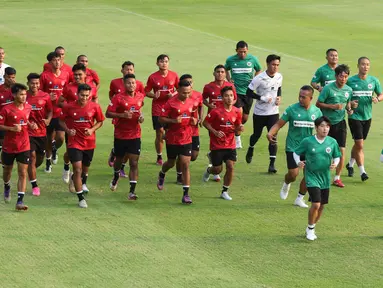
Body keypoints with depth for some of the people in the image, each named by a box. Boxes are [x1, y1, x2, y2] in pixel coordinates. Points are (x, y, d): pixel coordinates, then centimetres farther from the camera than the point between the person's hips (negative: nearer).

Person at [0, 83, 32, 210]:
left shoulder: (28, 107, 1)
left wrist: (30, 125, 0)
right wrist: (11, 128, -24)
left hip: (24, 147, 2)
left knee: (23, 173, -7)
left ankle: (20, 201, -8)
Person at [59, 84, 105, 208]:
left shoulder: (95, 107, -7)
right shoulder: (69, 107, -10)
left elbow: (100, 121, 6)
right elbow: (61, 120, 4)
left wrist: (92, 129, -12)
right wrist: (67, 130, -14)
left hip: (89, 143, 3)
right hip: (74, 143, -3)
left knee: (85, 169, 18)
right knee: (77, 168, -13)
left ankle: (75, 180, 52)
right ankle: (81, 198, -8)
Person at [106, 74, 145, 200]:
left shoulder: (140, 97, 2)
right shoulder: (118, 98, -11)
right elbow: (108, 114, -12)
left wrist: (140, 117, 2)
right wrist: (122, 115, -25)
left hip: (135, 136, 2)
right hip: (120, 136, -2)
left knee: (134, 163, -8)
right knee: (119, 160, 17)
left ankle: (132, 191, -9)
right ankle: (116, 176, 51)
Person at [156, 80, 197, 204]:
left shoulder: (191, 102, 2)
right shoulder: (171, 103, -12)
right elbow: (161, 119, -10)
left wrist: (194, 121, -6)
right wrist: (174, 121, -25)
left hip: (186, 139, 2)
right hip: (172, 139, -2)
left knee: (185, 165, -5)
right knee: (171, 163, 15)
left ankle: (186, 194, -5)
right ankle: (162, 175, 51)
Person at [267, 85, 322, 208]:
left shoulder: (316, 111, 0)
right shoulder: (292, 109, -8)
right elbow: (279, 124, -8)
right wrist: (270, 133, -25)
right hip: (293, 147, -3)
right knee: (293, 174, -10)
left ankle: (300, 199, 17)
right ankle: (286, 184, 27)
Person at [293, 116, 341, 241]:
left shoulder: (332, 142, -2)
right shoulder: (307, 141, -9)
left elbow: (337, 156, 11)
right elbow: (296, 153, 3)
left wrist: (335, 164, -9)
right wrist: (298, 162, -15)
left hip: (325, 178, 4)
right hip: (312, 178, -4)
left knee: (322, 206, 11)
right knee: (316, 204, -15)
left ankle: (312, 228, 33)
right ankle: (310, 229, 7)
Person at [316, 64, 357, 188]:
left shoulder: (348, 90, 3)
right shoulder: (328, 88, -13)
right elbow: (318, 104, -10)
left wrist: (349, 109, -3)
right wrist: (333, 106, -20)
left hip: (340, 123, 3)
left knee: (341, 151, -6)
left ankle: (337, 178, 6)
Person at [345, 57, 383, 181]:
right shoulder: (350, 81, -8)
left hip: (367, 116, 4)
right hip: (354, 116, -4)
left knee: (358, 144, 16)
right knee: (359, 144, -11)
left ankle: (350, 164, 38)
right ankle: (362, 171, -6)